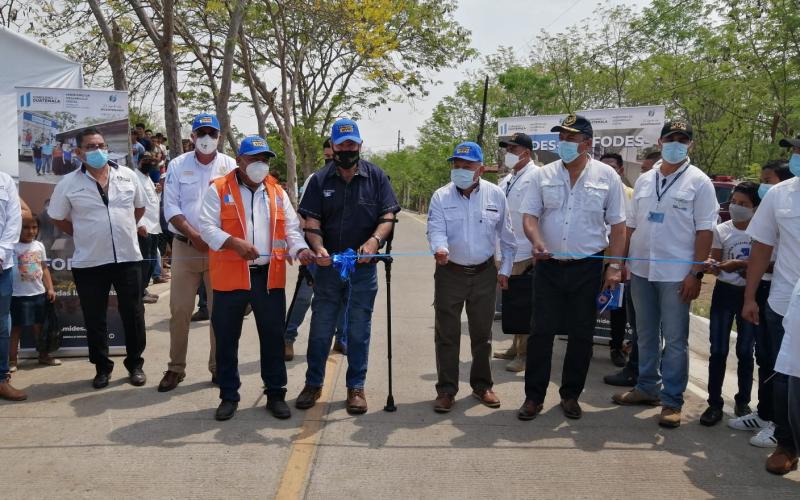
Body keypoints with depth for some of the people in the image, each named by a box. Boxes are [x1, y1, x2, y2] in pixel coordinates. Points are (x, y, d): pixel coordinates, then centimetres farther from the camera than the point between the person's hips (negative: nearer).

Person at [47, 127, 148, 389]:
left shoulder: (128, 175, 2)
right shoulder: (69, 183, -3)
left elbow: (139, 207, 16)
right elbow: (57, 218, 8)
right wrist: (83, 236, 4)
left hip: (128, 257, 1)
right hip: (89, 262, -1)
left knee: (133, 315, 8)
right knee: (95, 319, 8)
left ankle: (135, 364, 23)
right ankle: (102, 368, 23)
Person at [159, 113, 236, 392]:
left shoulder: (229, 166, 3)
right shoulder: (178, 165, 4)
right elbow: (171, 207, -1)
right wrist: (194, 235, -13)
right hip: (185, 246, 0)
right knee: (179, 309, 3)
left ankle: (219, 367, 17)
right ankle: (176, 368, 15)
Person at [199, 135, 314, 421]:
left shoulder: (277, 192, 12)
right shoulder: (218, 189, 1)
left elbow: (291, 228, 11)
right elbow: (207, 227, -7)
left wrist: (300, 249, -10)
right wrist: (234, 242, -23)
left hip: (270, 276, 3)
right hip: (230, 276, -2)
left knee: (273, 337, 8)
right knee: (226, 339, 7)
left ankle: (275, 394, 21)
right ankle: (229, 396, 22)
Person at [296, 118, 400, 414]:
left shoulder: (376, 177, 2)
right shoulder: (320, 180, 4)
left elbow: (388, 217, -3)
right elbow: (311, 221, -2)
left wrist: (374, 240, -23)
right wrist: (318, 247, -23)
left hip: (363, 266, -1)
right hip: (327, 264, 1)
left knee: (359, 330, 8)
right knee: (321, 327, 8)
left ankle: (356, 387, 20)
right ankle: (313, 383, 23)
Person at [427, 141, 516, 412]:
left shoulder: (496, 195, -1)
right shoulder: (441, 196, -5)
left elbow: (507, 236, 6)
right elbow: (436, 229, -14)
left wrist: (505, 269, 6)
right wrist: (440, 249, -36)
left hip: (484, 273, 1)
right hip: (450, 272, -1)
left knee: (482, 333, 12)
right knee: (447, 334, 3)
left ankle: (482, 385, 27)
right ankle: (446, 389, 13)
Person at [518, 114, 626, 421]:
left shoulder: (606, 176, 0)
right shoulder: (544, 175, 3)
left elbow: (617, 225, 2)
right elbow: (529, 215, 2)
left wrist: (615, 266, -4)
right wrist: (537, 241, -19)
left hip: (588, 267, 0)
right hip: (549, 266, 1)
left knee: (581, 335, 8)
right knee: (541, 332, 2)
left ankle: (571, 395, 23)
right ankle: (534, 396, 13)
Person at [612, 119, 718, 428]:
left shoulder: (698, 182, -3)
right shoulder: (644, 180, 10)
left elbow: (705, 232, -7)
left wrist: (696, 273, -12)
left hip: (676, 274, -5)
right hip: (641, 270, 5)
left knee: (675, 340, 1)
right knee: (646, 335, 15)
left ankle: (672, 401, 11)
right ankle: (647, 388, 28)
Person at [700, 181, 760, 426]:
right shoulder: (721, 230, 0)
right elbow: (715, 260, -2)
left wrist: (739, 264, -22)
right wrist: (712, 266, -24)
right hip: (724, 292, 1)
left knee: (745, 351, 10)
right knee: (718, 351, 1)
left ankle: (743, 402, 24)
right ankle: (715, 403, 8)